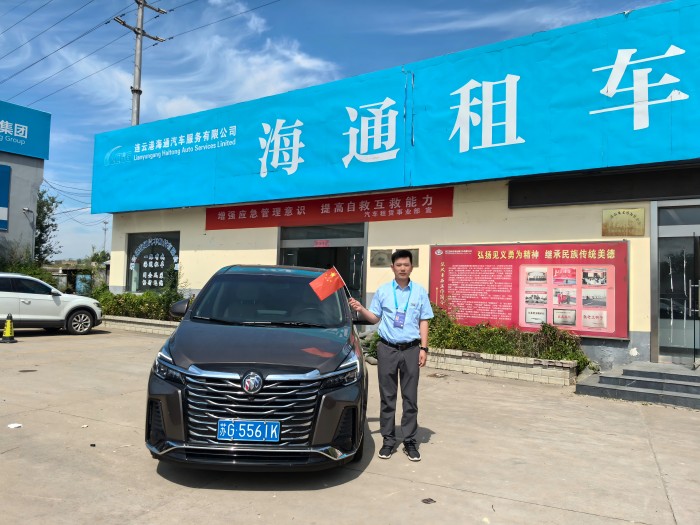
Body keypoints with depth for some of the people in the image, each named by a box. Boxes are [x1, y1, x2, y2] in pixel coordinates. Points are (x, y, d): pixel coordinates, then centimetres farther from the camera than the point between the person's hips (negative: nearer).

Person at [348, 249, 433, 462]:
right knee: (387, 397, 5)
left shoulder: (420, 292, 5)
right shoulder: (383, 291, 6)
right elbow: (375, 318, 10)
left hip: (411, 349, 0)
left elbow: (423, 322, 6)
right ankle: (388, 440, 14)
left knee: (410, 397, 4)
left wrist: (423, 348, -1)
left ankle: (409, 440, 13)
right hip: (387, 348, 0)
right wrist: (361, 309, -9)